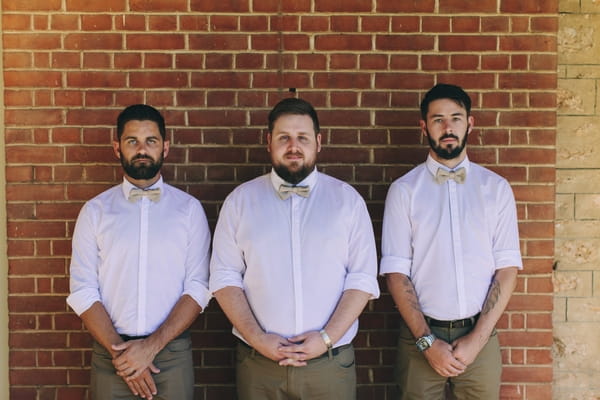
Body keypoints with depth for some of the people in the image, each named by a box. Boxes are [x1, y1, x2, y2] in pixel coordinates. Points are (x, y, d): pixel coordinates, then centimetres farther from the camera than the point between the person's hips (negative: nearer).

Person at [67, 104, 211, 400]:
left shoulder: (189, 208, 0)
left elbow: (198, 288, -5)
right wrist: (119, 351, -11)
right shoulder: (95, 211, 2)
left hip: (172, 351, 0)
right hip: (111, 353, 1)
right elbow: (83, 292, -2)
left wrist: (151, 346, -13)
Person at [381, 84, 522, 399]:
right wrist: (427, 341, -10)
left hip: (480, 336, 2)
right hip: (420, 336, -1)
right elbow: (396, 271, -5)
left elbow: (507, 267, 0)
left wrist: (478, 337, -8)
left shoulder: (496, 188, 3)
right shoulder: (404, 190, -2)